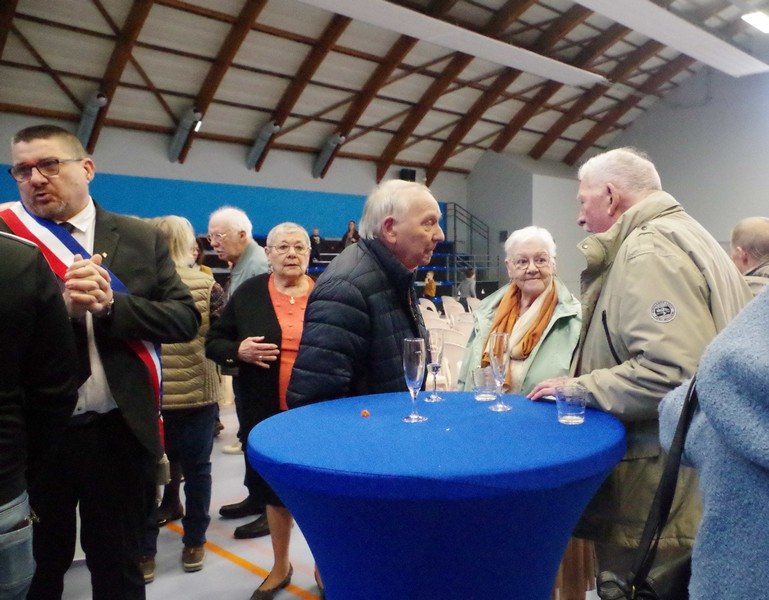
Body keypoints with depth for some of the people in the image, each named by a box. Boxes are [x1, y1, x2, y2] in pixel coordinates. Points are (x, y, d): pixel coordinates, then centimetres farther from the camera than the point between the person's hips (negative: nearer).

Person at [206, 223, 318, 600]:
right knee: (276, 487, 16)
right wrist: (238, 351, -14)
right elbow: (213, 342, 5)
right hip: (268, 413, 1)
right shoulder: (249, 293, 1)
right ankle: (280, 567, 38)